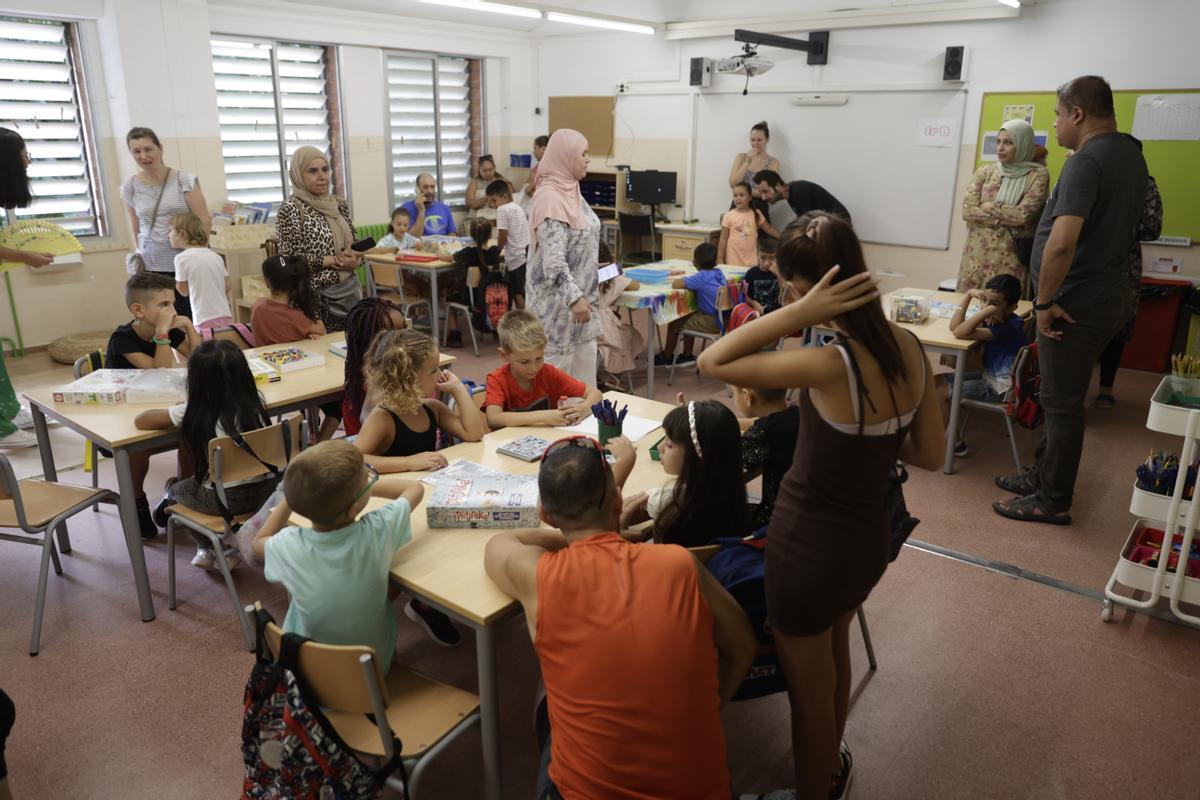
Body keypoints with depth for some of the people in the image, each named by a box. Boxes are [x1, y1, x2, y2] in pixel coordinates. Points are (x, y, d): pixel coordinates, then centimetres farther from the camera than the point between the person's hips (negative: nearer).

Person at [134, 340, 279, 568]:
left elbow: (140, 421, 0)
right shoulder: (255, 403, -2)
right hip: (265, 491, 4)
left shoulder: (194, 411, -10)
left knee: (176, 489, 28)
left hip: (225, 500, -4)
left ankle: (206, 547, 30)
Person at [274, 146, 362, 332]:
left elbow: (355, 244, 15)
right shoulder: (290, 209, -8)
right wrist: (334, 261, -15)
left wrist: (354, 260, -8)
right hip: (316, 296, -6)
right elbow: (291, 259, -13)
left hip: (349, 291, 6)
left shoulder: (339, 204, 10)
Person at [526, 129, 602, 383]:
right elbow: (554, 259, -26)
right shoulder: (549, 197, -19)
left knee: (585, 361, 14)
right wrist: (574, 297, -28)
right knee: (556, 366, 1)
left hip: (579, 293, 9)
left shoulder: (571, 192, 9)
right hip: (557, 299, -9)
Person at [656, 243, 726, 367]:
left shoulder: (701, 277, -20)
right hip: (722, 318, 8)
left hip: (711, 323, -8)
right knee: (689, 318, 32)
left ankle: (666, 357, 31)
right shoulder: (719, 273, 3)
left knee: (673, 325, 10)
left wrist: (680, 279, -6)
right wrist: (686, 280, 9)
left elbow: (675, 284, -28)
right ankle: (687, 355, 39)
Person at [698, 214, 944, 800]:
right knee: (834, 653, 34)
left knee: (809, 689, 19)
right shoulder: (909, 348, -8)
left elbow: (713, 362, -23)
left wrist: (798, 314, -28)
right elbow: (930, 455, 1)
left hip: (812, 545, -8)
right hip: (870, 536, 8)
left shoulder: (829, 365, -31)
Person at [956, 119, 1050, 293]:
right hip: (977, 254, 3)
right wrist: (1006, 221, -9)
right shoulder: (984, 172, 9)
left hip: (1010, 259, -3)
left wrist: (989, 207, -4)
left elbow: (1024, 214, -12)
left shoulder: (1037, 175, -1)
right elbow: (967, 211, -3)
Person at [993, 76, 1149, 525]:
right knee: (1062, 398, 19)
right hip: (1107, 295, 9)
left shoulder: (1087, 161, -19)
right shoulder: (1131, 154, 12)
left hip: (1077, 302, -9)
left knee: (1062, 404, 0)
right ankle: (1043, 477, 31)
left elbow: (1062, 243, -30)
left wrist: (1044, 301, -19)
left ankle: (1053, 502, 11)